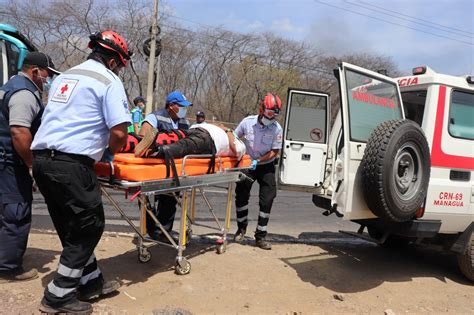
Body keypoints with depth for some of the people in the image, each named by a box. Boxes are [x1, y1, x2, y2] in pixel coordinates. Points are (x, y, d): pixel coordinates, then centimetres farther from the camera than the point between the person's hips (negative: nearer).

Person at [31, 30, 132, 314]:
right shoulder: (109, 81, -3)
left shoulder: (63, 77, 21)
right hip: (71, 164, -9)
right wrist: (109, 153, 8)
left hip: (42, 159, 9)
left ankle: (91, 282, 29)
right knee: (90, 227, 5)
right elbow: (119, 132, -14)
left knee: (72, 228, 17)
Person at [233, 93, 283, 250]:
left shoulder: (277, 128, -15)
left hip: (266, 166, -1)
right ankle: (241, 228, 29)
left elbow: (275, 152, -13)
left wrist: (258, 161, -23)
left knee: (267, 200, -5)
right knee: (241, 195, 5)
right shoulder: (248, 122, -12)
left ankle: (260, 236, 9)